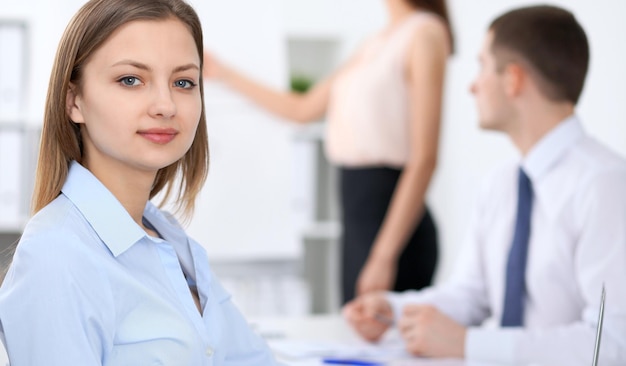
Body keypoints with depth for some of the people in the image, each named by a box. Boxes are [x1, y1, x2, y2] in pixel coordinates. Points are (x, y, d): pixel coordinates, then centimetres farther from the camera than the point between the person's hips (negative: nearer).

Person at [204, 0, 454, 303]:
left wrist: (385, 256, -18)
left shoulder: (425, 33, -9)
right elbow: (303, 108, 27)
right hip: (358, 221, 8)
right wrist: (223, 73, 30)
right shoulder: (378, 43, 16)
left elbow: (424, 159, -15)